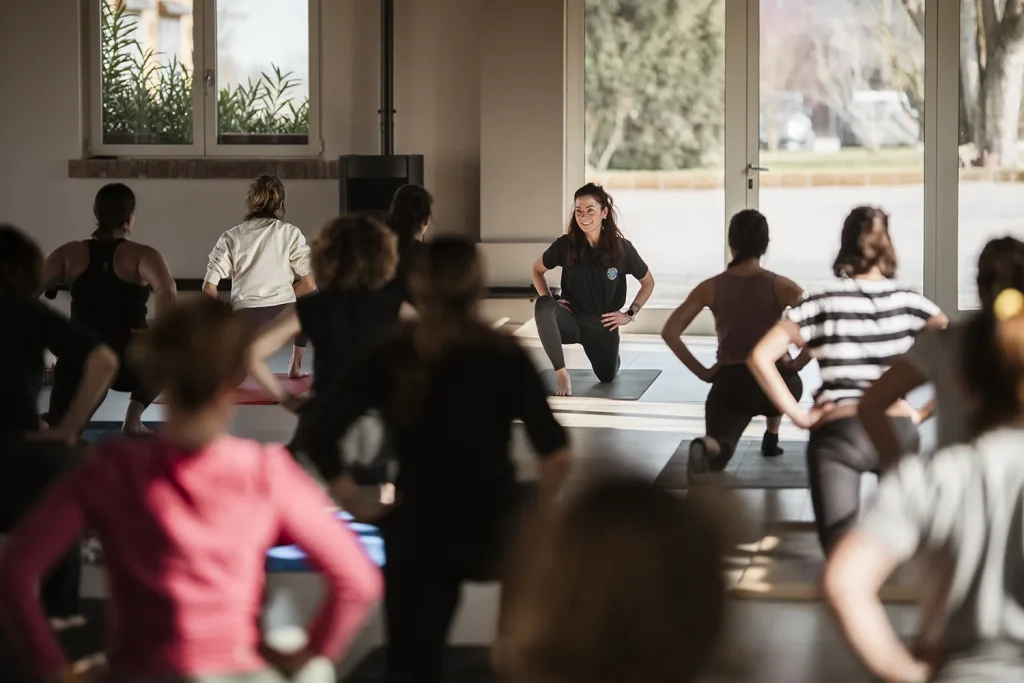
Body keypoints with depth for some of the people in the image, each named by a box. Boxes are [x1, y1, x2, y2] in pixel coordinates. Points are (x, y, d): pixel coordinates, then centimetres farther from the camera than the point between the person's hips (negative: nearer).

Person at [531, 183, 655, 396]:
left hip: (603, 324, 1)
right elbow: (537, 270, 6)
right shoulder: (566, 245, -12)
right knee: (542, 305, -34)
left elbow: (648, 282, 4)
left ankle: (611, 352, 53)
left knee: (607, 377, 14)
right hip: (572, 319, -1)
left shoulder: (622, 248, -11)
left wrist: (630, 314, -2)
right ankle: (563, 376, -29)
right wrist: (548, 300, -8)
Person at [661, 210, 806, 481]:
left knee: (718, 453, -6)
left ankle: (705, 446, -41)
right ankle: (771, 438, 37)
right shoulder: (780, 286, -2)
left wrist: (702, 372, 2)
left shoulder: (711, 288, 3)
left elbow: (669, 332, -2)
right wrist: (796, 364, -2)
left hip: (729, 384, -1)